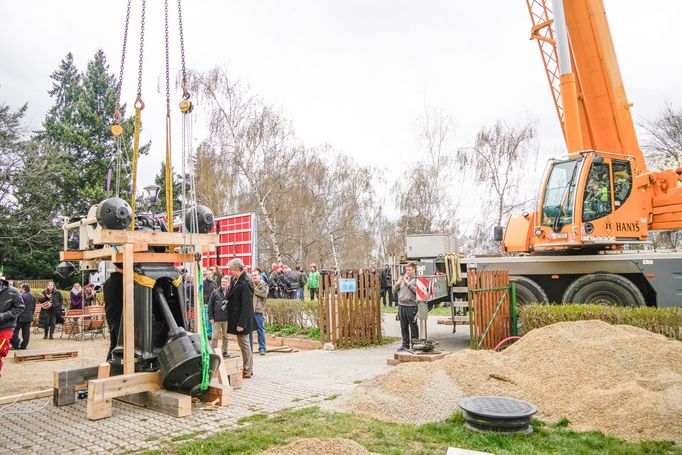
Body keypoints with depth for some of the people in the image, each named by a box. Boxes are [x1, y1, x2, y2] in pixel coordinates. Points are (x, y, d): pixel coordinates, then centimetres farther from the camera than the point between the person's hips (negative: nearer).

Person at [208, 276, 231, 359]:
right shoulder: (215, 292, 1)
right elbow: (210, 305, 3)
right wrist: (210, 317, -3)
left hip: (227, 318, 1)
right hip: (216, 318, -1)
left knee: (226, 336, 12)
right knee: (214, 336, 3)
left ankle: (225, 351, 24)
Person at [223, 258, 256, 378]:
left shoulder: (245, 284, -22)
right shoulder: (235, 281, 7)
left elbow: (246, 306, -23)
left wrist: (241, 323, -22)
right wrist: (227, 304, 3)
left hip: (242, 320, -10)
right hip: (236, 318, 10)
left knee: (244, 344, 2)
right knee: (243, 343, 17)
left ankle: (247, 370, 14)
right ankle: (249, 368, 29)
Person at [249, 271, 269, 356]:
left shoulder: (264, 285, 3)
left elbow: (264, 294, -14)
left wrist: (253, 289, -10)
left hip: (259, 311, -3)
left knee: (261, 330, 1)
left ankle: (262, 348, 9)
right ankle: (249, 348, 18)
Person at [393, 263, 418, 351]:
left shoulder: (416, 279, -3)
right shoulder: (403, 278, 14)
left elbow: (417, 291, -18)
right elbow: (394, 290, 14)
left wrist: (408, 284, -16)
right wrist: (398, 283, -4)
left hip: (411, 305, -6)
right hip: (401, 305, 6)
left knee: (413, 326, 2)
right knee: (403, 326, 11)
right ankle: (405, 344, 20)